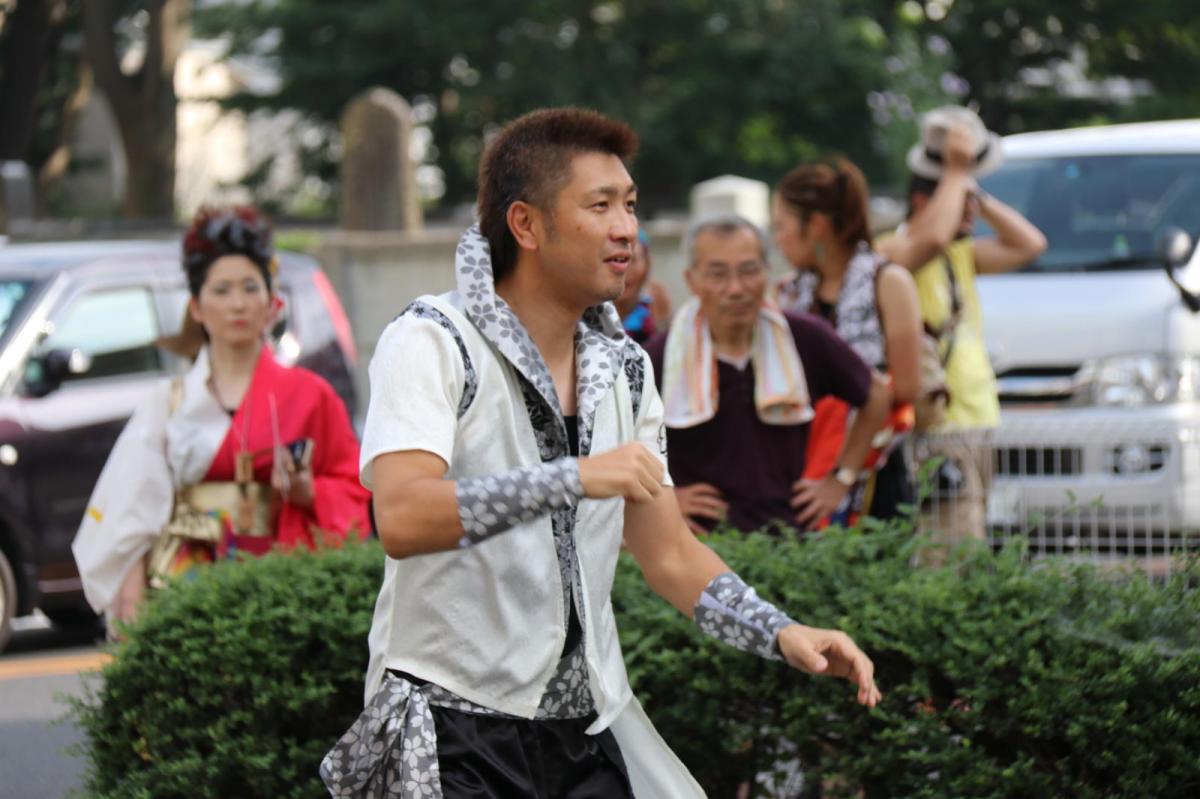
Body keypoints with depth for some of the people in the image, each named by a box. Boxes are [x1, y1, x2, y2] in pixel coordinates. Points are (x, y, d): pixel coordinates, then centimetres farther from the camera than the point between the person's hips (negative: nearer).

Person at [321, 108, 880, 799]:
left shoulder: (623, 367, 11)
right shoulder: (435, 341, -10)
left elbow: (670, 554, 15)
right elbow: (402, 520, -26)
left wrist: (781, 635, -1)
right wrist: (576, 478, -31)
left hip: (589, 728, 6)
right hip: (453, 732, -6)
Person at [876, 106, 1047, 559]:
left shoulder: (961, 255, 18)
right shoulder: (893, 253, -10)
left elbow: (1030, 245, 15)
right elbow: (933, 237, -30)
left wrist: (978, 196, 9)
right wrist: (957, 172, -18)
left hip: (973, 425, 9)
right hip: (934, 432, -9)